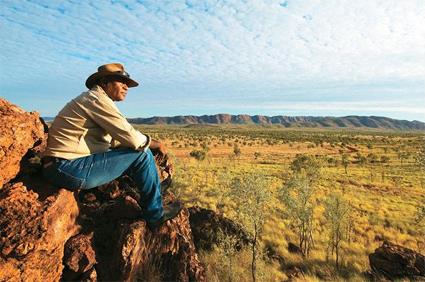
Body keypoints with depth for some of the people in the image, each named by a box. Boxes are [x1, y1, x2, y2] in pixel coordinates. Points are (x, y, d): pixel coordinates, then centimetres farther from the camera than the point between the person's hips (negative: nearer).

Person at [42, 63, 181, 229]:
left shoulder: (91, 98, 18)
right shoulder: (97, 98, -13)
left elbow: (113, 140, 17)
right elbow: (132, 138, -20)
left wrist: (151, 143, 9)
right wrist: (156, 144, -1)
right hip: (71, 169, -10)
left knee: (133, 153, 17)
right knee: (142, 154, -10)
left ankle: (153, 186, 30)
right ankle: (155, 215, 3)